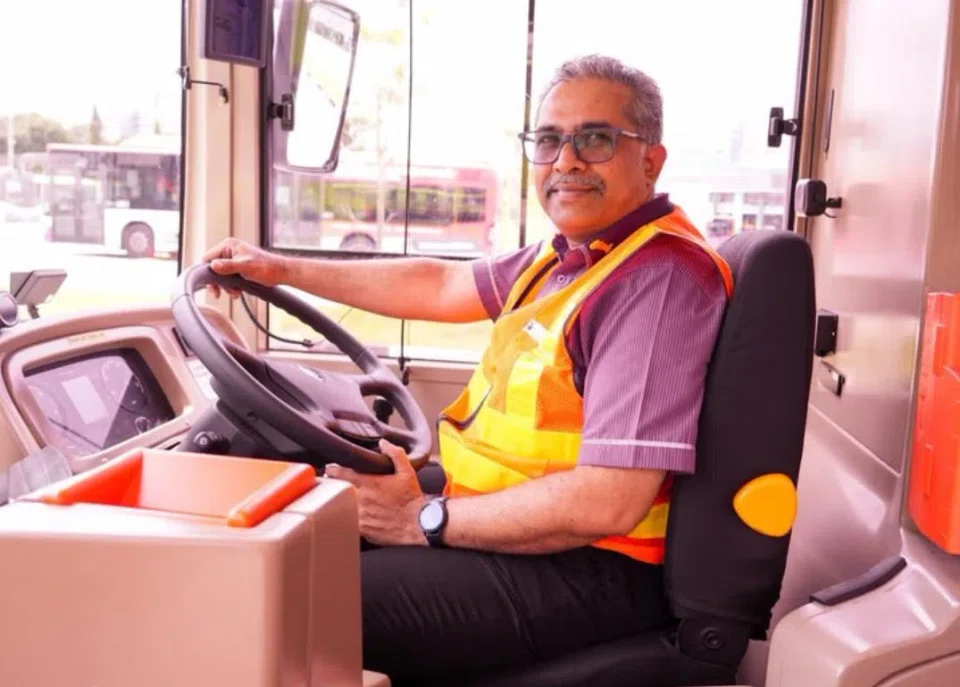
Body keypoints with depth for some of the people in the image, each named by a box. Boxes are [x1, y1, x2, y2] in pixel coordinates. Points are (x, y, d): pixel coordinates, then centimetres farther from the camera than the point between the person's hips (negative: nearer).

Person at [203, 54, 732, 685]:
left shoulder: (659, 278, -23)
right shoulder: (573, 253, 8)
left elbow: (609, 502, -29)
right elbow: (441, 287, 19)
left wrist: (424, 520, -20)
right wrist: (282, 269, 20)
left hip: (585, 568, -9)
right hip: (520, 516, 10)